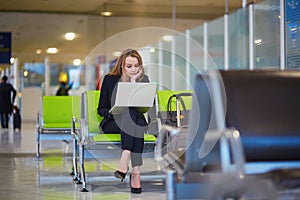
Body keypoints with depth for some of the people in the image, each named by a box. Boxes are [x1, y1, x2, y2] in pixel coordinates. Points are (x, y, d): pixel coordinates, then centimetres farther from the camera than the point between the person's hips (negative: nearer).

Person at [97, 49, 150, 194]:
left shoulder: (143, 80, 7)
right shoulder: (110, 79, 4)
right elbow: (101, 109, 5)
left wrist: (134, 81, -11)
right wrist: (114, 112, -17)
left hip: (136, 121, 2)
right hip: (112, 122, -2)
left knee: (133, 113, -35)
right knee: (131, 112, -35)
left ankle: (124, 162, -49)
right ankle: (135, 171, -48)